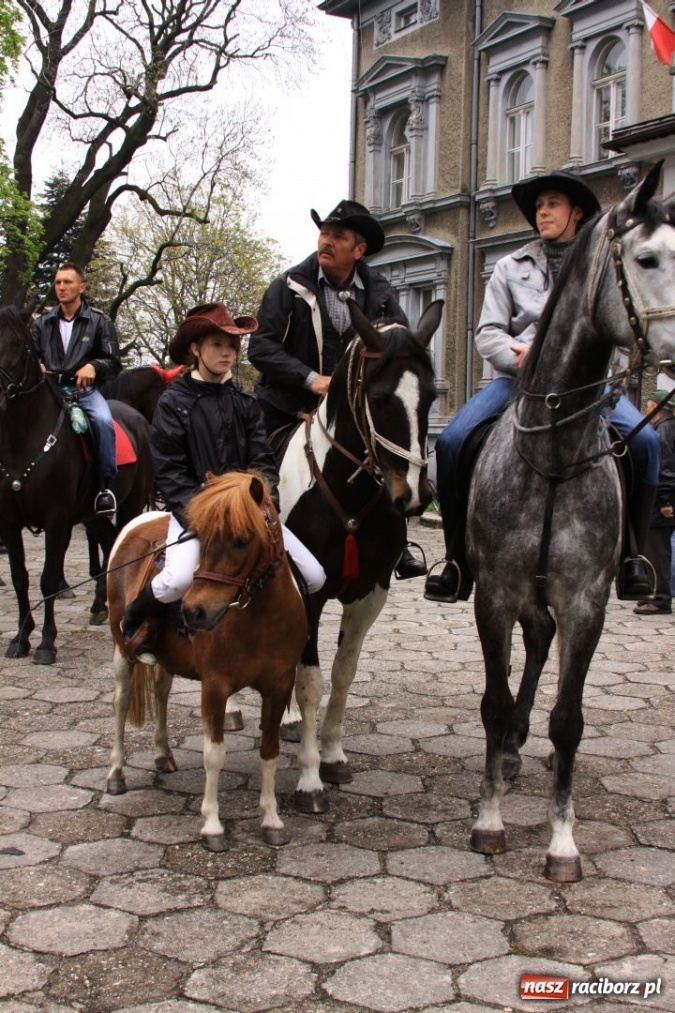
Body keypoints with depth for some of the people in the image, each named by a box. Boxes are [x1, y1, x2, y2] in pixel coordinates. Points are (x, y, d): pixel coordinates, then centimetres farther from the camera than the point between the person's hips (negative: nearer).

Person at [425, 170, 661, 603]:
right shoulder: (512, 267, 16)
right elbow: (488, 334, 9)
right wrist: (521, 357, -14)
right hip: (519, 377, 1)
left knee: (644, 438, -27)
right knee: (451, 441, -22)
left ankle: (634, 553, -11)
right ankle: (459, 558, -8)